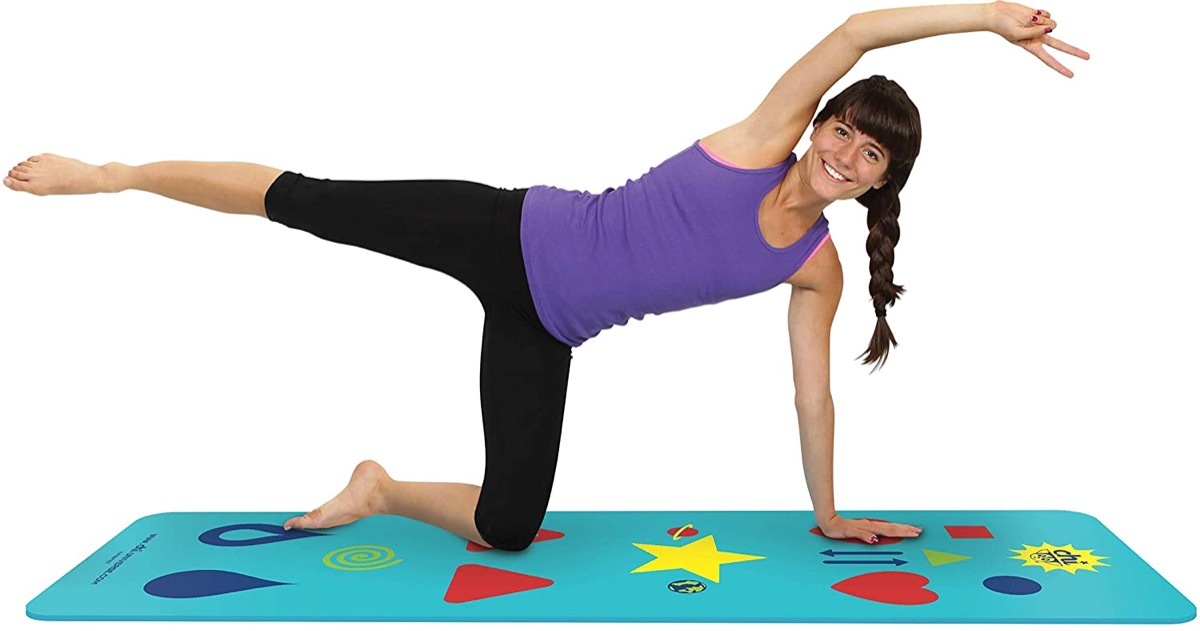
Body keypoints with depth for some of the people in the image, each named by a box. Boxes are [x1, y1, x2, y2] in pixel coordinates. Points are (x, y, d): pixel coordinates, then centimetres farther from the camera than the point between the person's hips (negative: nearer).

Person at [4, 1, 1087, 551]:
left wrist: (827, 510, 13)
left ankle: (381, 492, 24)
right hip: (510, 234, -4)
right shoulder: (765, 140, -8)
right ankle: (116, 173, 16)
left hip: (543, 329, 4)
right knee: (307, 202, -6)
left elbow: (813, 388, 10)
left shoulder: (818, 267, 3)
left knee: (508, 528, -5)